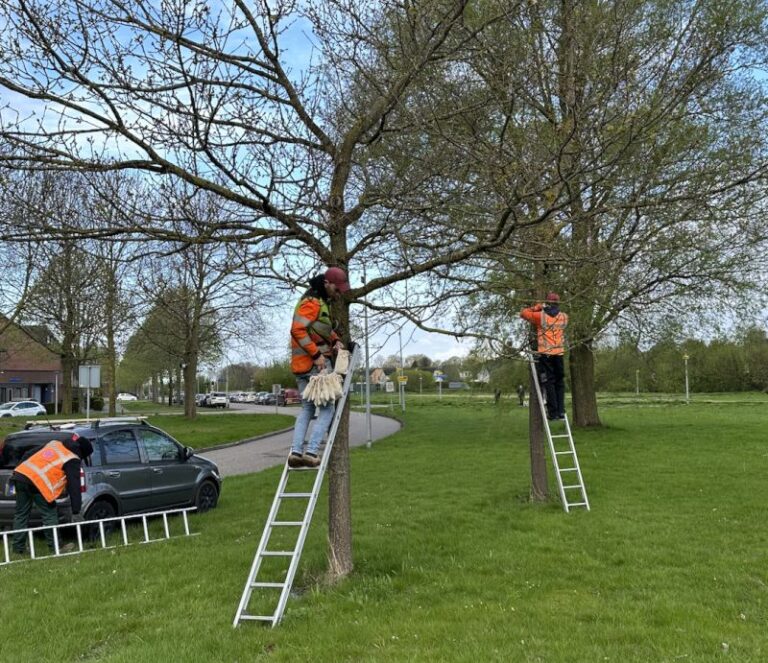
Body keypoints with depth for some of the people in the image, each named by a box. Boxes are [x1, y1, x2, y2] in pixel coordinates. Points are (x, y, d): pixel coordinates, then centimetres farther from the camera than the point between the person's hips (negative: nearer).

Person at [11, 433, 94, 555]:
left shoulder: (55, 443, 21)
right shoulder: (72, 460, 0)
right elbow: (74, 487, -3)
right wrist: (76, 512, -3)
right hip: (37, 482, -8)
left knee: (21, 514, 17)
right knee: (49, 514, 4)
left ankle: (18, 548, 25)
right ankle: (55, 547, 7)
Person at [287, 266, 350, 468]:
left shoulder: (321, 301, 18)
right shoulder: (312, 302, -14)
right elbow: (297, 330, -24)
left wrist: (335, 340, 9)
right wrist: (316, 354, -24)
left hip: (302, 364, 10)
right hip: (314, 363, -10)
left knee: (307, 408, 12)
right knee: (327, 409, -4)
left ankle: (296, 452, 6)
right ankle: (311, 452, -10)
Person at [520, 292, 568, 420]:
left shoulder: (540, 316, -3)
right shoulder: (564, 317, 7)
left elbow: (523, 313, 8)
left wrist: (538, 307, 12)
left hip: (545, 354, -3)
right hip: (559, 354, 3)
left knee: (549, 383, -1)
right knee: (559, 382, 11)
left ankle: (553, 412, -4)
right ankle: (561, 410, 7)